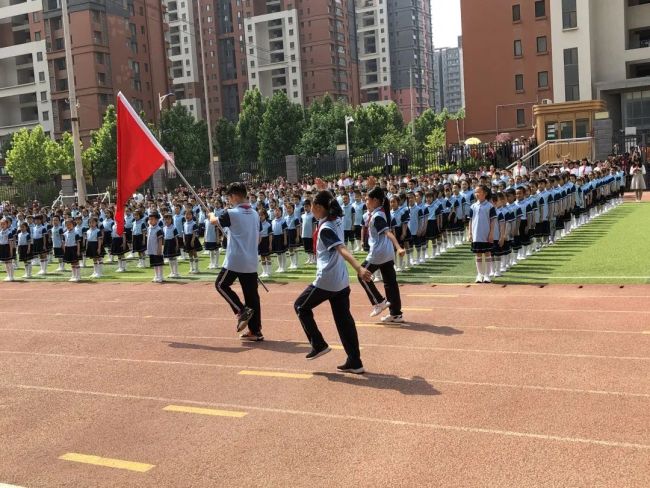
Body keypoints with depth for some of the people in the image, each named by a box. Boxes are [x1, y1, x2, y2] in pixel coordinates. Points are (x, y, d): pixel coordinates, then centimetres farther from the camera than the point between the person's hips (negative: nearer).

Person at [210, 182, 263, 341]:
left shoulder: (232, 213, -10)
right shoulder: (255, 214, 8)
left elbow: (214, 221, 9)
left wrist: (211, 215, 31)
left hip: (235, 261, -6)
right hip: (251, 262, 6)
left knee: (221, 284, 14)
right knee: (252, 294, 8)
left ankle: (242, 311, -2)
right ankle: (255, 331, 9)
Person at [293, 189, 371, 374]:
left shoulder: (325, 229, -18)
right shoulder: (337, 220, 6)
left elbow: (342, 249, -33)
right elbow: (330, 203, 32)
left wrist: (359, 268, -44)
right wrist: (324, 190, 29)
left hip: (326, 281, -8)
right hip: (341, 281, 8)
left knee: (301, 307, 14)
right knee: (344, 319, 10)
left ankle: (319, 345, 12)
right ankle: (355, 362, 10)